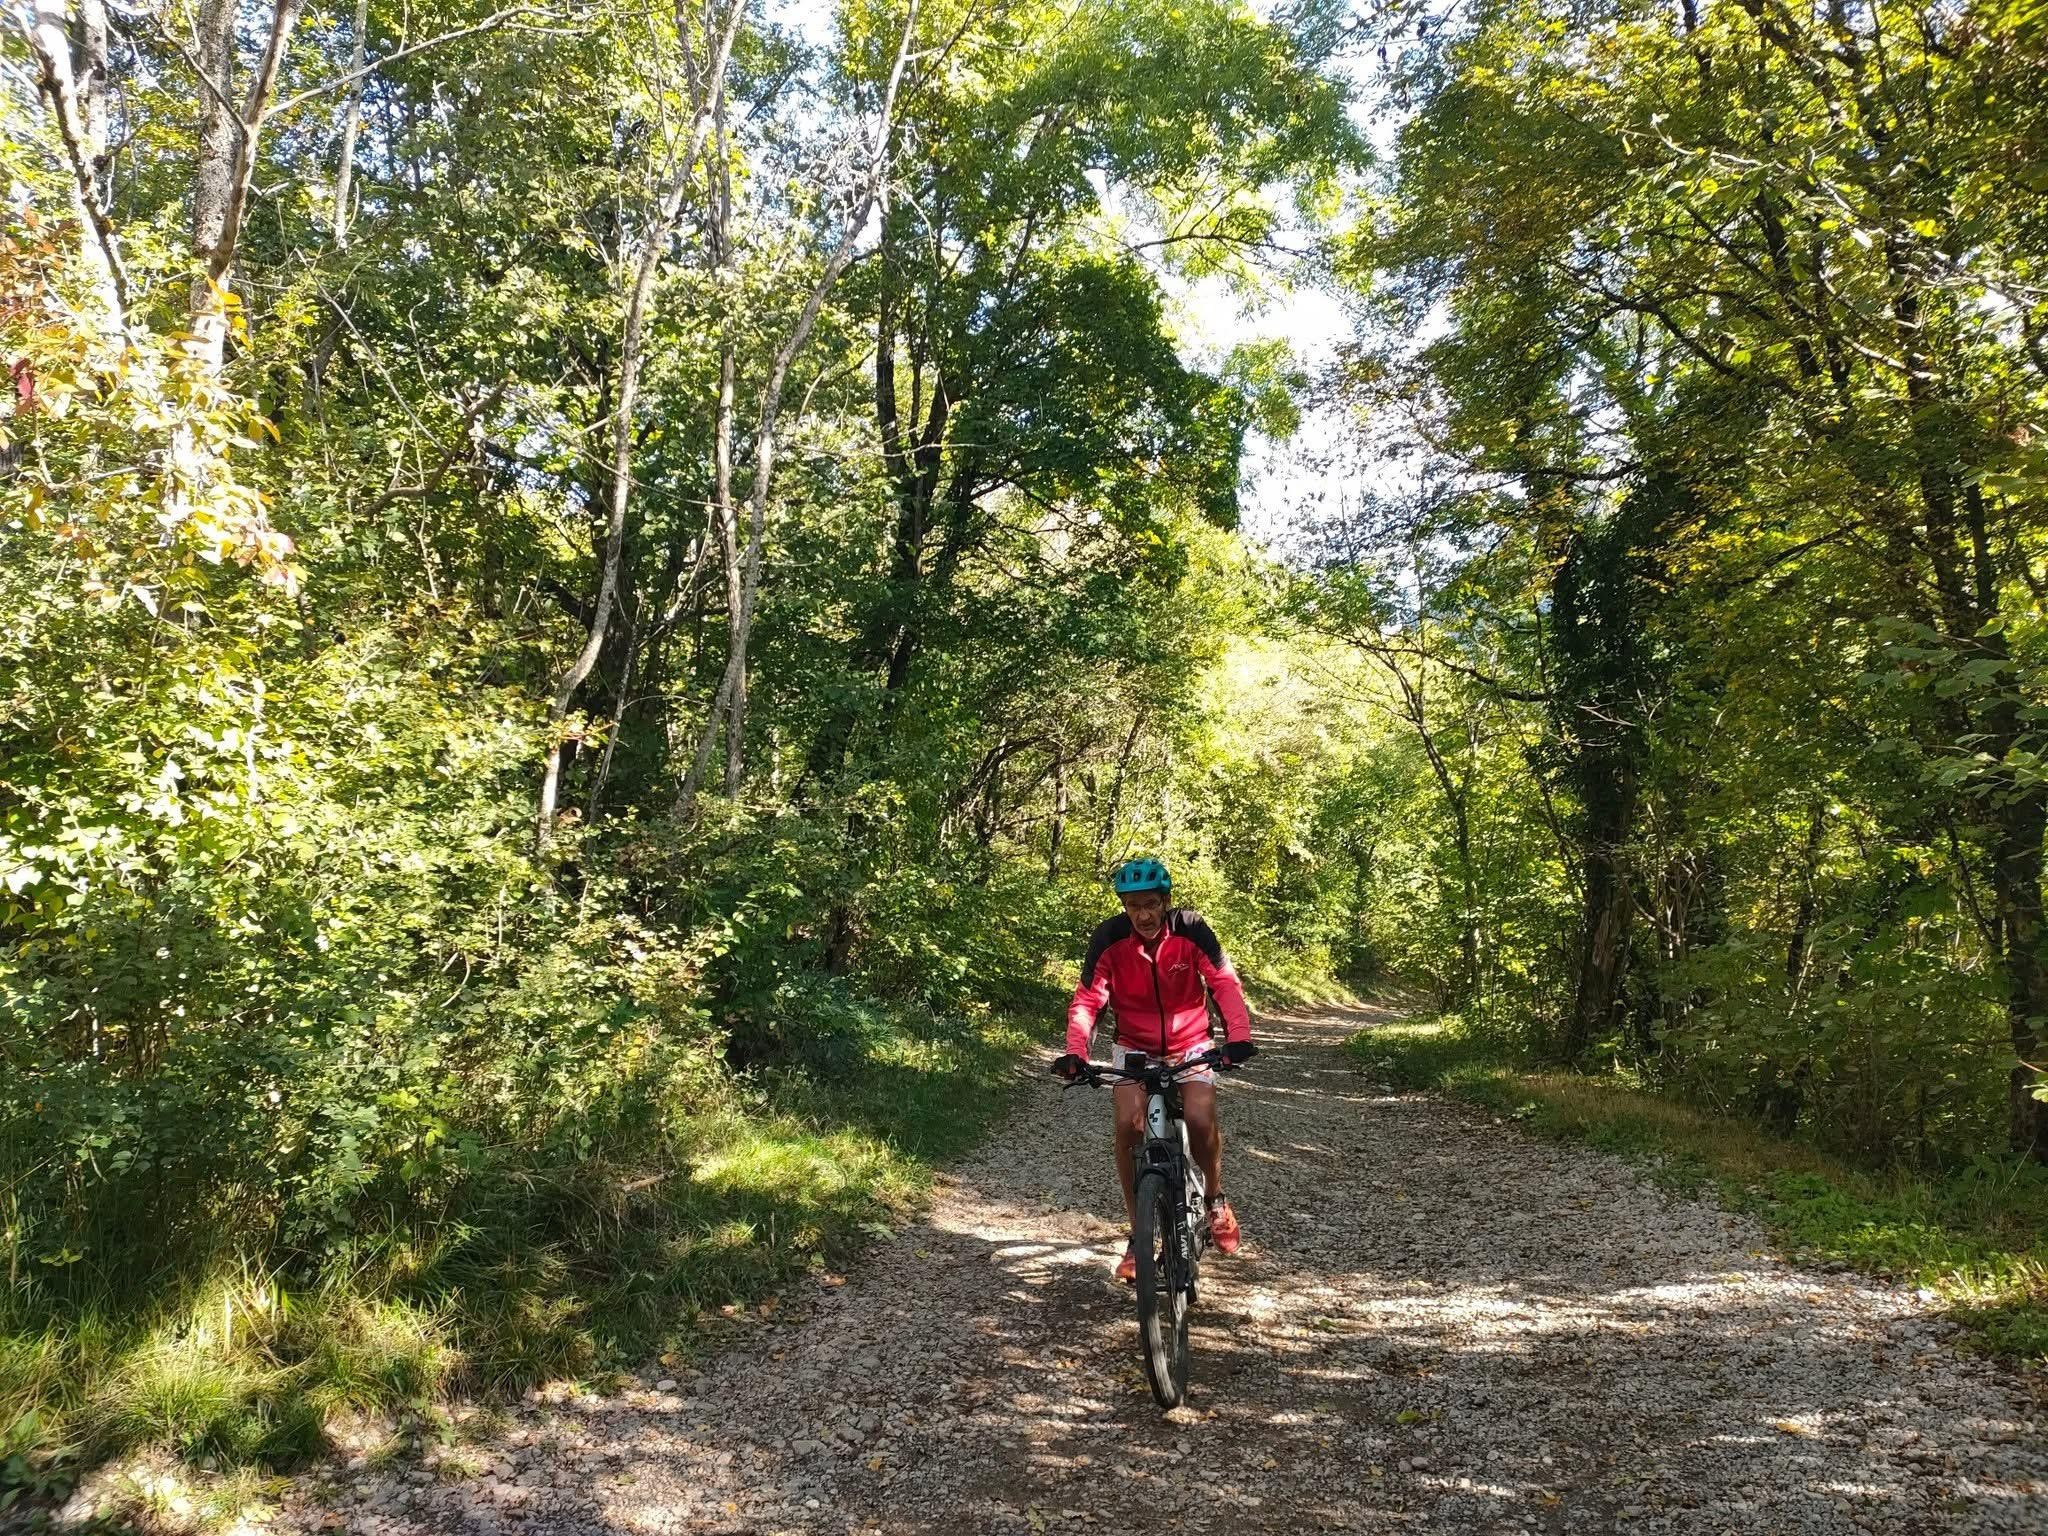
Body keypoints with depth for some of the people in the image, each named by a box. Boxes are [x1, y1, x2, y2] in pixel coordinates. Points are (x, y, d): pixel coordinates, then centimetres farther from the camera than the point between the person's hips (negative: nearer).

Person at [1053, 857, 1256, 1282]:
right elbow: (1086, 1000, -20)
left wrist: (1239, 1036, -39)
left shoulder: (1190, 929, -20)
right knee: (1128, 1125, -20)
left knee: (1200, 1120, -22)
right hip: (1134, 1044, 1)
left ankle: (1216, 1199, 10)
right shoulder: (1109, 938, -19)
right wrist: (1075, 1052, -35)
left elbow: (1225, 983, -24)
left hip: (1190, 1043, -1)